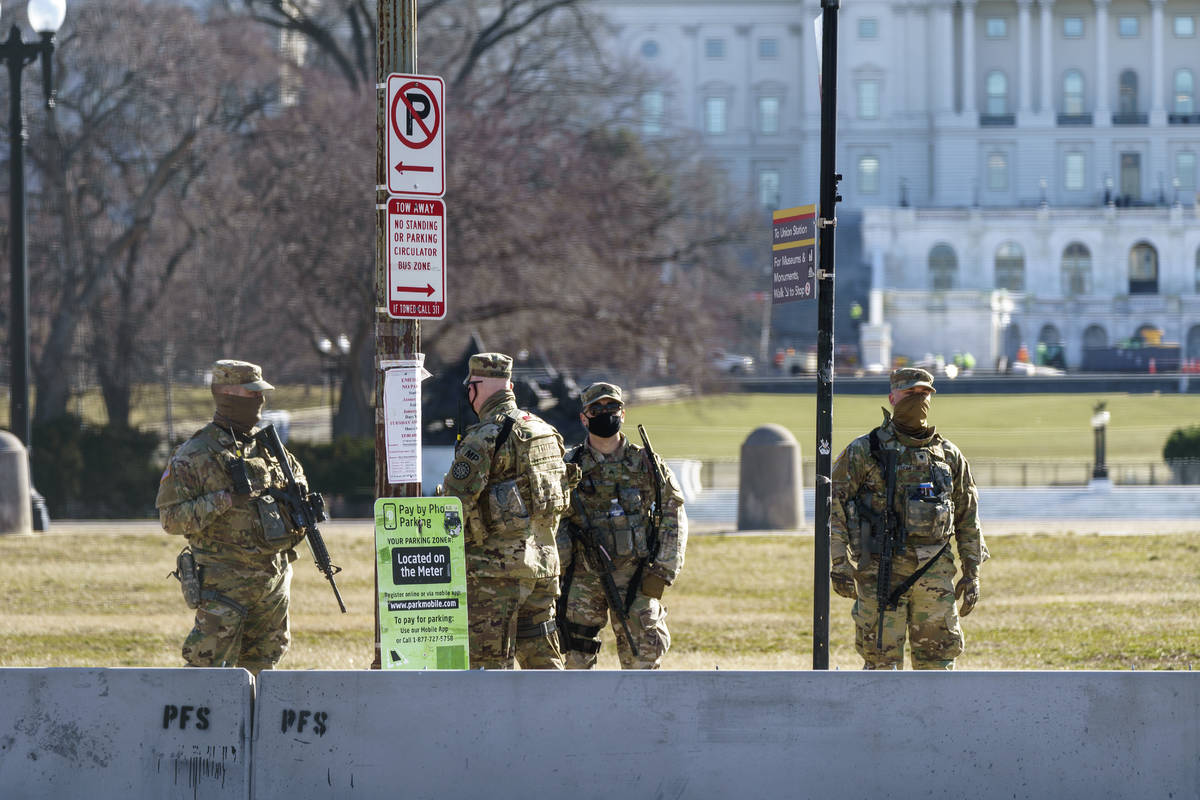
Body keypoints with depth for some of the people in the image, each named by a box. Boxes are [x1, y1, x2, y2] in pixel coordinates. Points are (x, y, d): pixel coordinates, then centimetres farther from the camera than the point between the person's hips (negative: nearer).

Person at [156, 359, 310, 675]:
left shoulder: (267, 444, 10)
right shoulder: (194, 455, -9)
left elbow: (296, 477, 28)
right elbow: (171, 518, -13)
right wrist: (224, 500, -22)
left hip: (274, 576, 6)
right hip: (224, 583, -6)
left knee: (262, 666, 13)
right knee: (211, 666, -9)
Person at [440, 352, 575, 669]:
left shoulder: (483, 437, -13)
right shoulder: (545, 430, 12)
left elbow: (457, 503, -15)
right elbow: (561, 500, 21)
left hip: (496, 564, -8)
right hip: (544, 560, 8)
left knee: (490, 661, -4)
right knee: (541, 657, 12)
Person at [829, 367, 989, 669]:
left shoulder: (949, 456, 13)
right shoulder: (863, 452, 1)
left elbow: (967, 517, 17)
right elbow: (833, 507, -2)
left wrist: (972, 573, 12)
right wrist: (840, 564, -11)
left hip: (934, 572, 3)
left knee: (938, 656, 2)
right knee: (882, 659, -3)